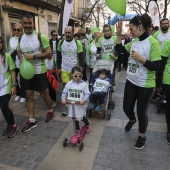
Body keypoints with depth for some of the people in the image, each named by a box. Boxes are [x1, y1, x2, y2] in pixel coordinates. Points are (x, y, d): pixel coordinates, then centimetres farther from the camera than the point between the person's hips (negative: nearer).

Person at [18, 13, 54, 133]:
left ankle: (50, 111, 36)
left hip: (39, 71, -5)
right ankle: (32, 120, 21)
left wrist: (34, 56, -23)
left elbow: (49, 53, -14)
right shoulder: (21, 38, 7)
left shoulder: (40, 36, -11)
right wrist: (21, 58, -4)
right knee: (29, 96, 9)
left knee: (44, 94, 9)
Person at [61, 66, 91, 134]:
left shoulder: (84, 84, -11)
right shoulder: (68, 84, -4)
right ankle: (77, 129, 38)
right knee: (75, 118, 17)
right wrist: (63, 99, -10)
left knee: (80, 117, 4)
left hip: (80, 105, -3)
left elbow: (87, 94, -12)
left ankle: (87, 123, 38)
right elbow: (64, 92, 4)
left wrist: (84, 100, -27)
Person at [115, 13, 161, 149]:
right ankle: (132, 120, 51)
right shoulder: (134, 42, 3)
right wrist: (119, 34, 2)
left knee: (141, 111, 9)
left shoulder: (153, 43, -16)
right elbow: (119, 49, 12)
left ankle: (142, 137, 34)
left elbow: (156, 66, -19)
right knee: (127, 108, 15)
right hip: (131, 81, 6)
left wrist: (140, 58, -25)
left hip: (146, 85, -6)